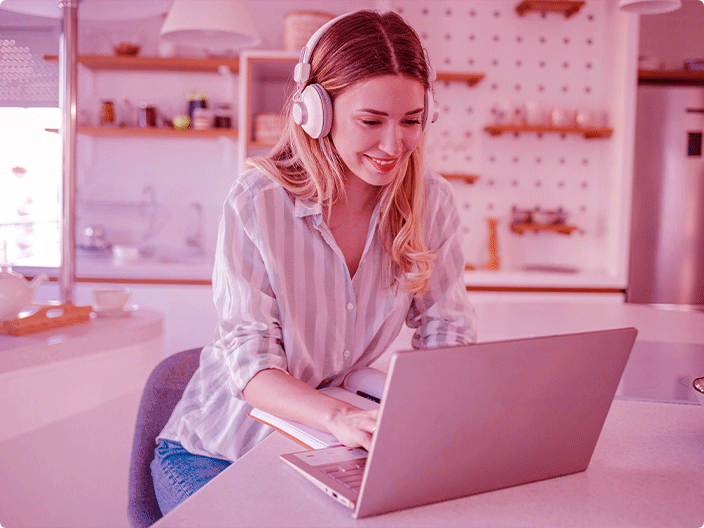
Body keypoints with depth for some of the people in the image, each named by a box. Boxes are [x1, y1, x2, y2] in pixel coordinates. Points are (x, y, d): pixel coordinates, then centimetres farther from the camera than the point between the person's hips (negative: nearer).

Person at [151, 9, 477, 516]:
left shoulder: (431, 202, -8)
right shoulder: (256, 202, -18)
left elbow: (446, 331, -1)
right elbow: (248, 356, -21)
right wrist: (337, 416, -39)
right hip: (218, 448, -2)